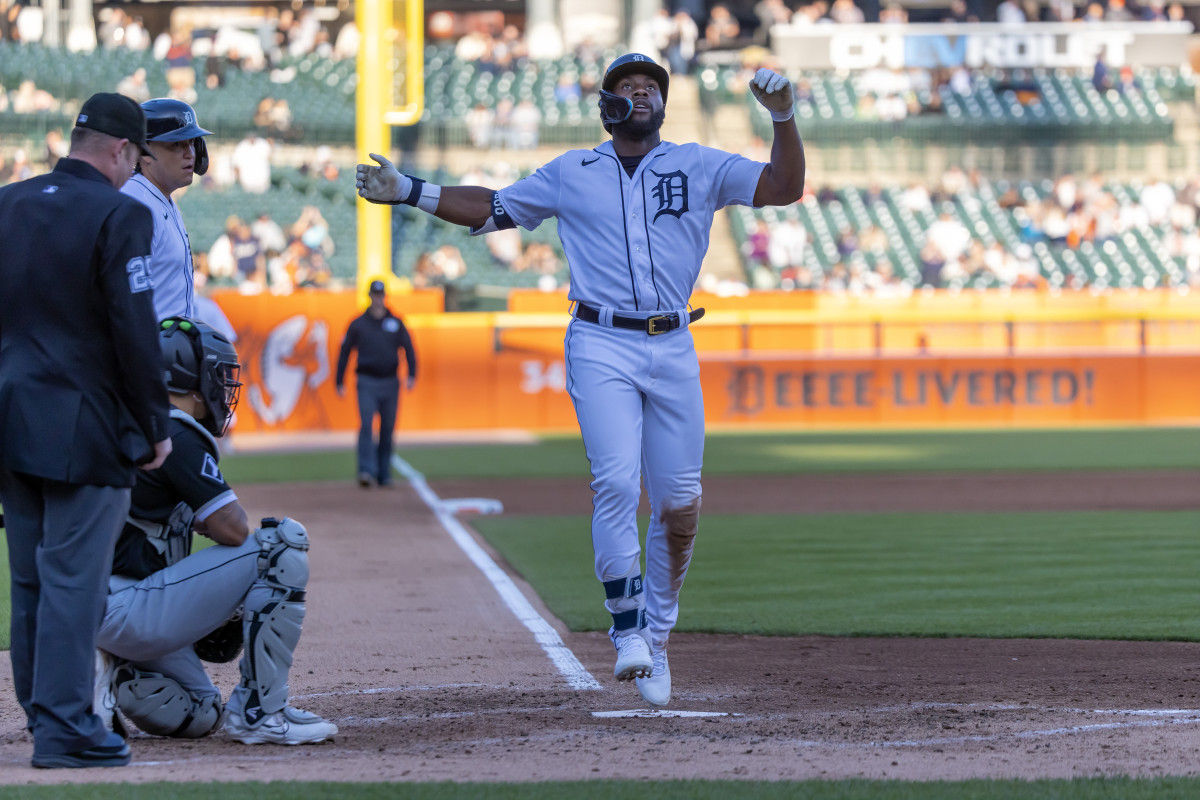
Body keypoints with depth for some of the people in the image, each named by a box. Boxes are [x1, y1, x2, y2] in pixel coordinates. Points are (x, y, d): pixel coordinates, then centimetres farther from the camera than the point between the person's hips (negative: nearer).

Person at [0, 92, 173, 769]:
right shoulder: (120, 216, -11)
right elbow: (135, 332, -14)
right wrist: (155, 427, -5)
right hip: (83, 428, -7)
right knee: (73, 578, -5)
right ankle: (64, 726, -6)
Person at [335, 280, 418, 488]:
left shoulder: (396, 323, 8)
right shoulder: (358, 324, 5)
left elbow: (408, 349, 7)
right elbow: (345, 352, 8)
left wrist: (411, 375, -9)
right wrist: (339, 383, 3)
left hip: (390, 383, 2)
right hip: (367, 383, -2)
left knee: (387, 429, 6)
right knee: (366, 426, -17)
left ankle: (384, 474, 15)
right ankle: (366, 472, -23)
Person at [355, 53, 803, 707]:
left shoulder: (699, 167, 10)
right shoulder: (571, 173, 13)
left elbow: (785, 187, 0)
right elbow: (490, 209, 19)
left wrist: (782, 116, -15)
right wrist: (410, 193, 9)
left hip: (673, 348, 1)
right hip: (600, 346, -1)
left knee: (679, 507, 2)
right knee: (617, 482, -19)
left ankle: (657, 632, 19)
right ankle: (626, 625, -10)